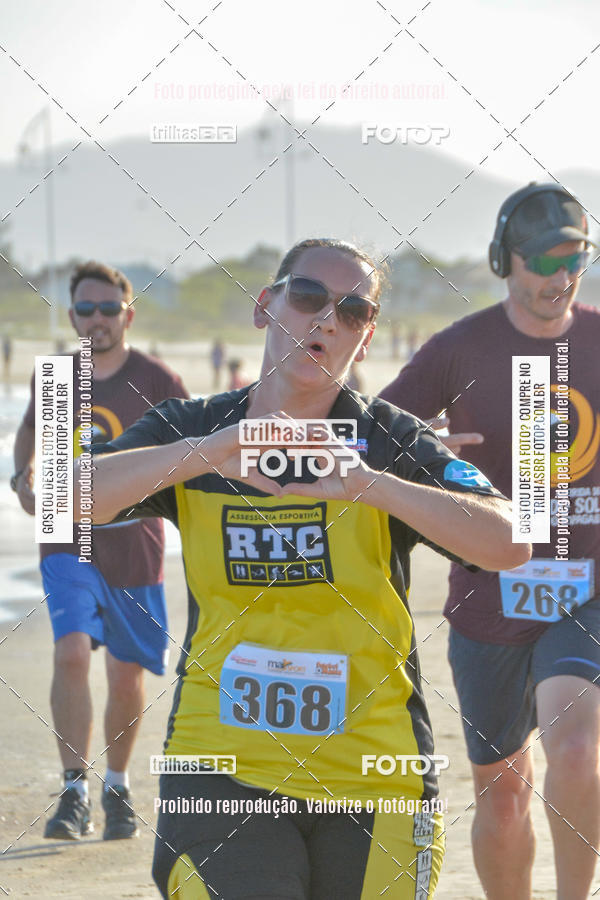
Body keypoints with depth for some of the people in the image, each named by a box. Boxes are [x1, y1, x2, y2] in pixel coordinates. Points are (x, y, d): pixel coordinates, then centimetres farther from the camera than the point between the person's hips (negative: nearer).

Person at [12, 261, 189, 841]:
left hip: (135, 549, -1)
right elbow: (30, 428, 23)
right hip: (67, 541, 1)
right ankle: (75, 792, -17)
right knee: (71, 653, -20)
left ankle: (117, 785, 32)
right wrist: (22, 478, 5)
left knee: (126, 677, 9)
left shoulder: (156, 382, -6)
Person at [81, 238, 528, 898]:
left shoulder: (392, 443, 1)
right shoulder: (187, 433, 5)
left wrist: (369, 485, -23)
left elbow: (508, 545, -12)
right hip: (221, 765, -1)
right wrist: (209, 452, -22)